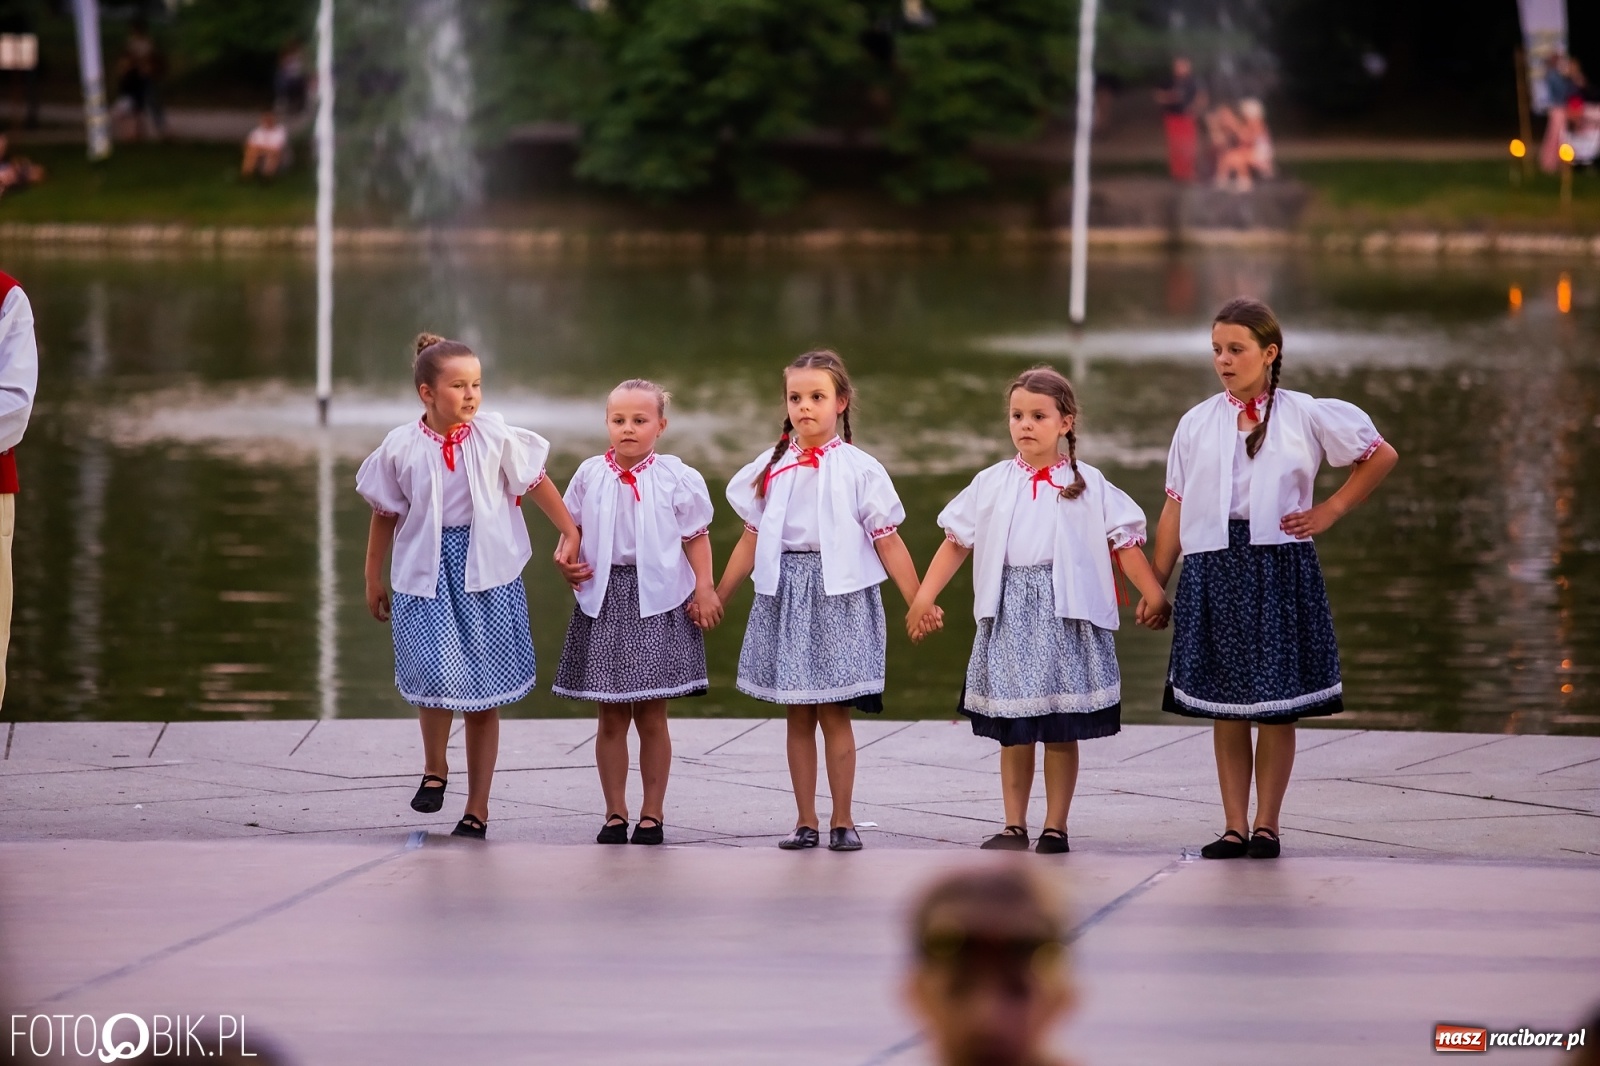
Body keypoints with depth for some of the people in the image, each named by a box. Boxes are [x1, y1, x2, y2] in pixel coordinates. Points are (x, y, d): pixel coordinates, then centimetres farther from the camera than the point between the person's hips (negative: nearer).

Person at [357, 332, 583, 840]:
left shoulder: (495, 437, -5)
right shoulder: (402, 447, -4)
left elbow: (536, 483, 8)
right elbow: (386, 514, 8)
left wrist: (570, 534, 8)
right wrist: (373, 579, 14)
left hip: (487, 572, 1)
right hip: (425, 575, -1)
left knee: (485, 697, 6)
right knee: (439, 674, -20)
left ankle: (477, 810, 16)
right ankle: (434, 768, 9)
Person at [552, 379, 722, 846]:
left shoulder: (676, 477, -3)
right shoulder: (590, 475, 3)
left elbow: (696, 537, 1)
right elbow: (573, 528, 12)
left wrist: (704, 588, -7)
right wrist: (569, 563, -6)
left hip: (657, 600, -2)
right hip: (603, 601, 2)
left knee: (652, 716, 3)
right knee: (611, 717, 6)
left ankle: (652, 814, 12)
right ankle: (615, 814, 14)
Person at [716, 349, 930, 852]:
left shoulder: (859, 469, -3)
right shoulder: (772, 466, 6)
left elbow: (887, 541, -2)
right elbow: (751, 539, 11)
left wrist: (918, 602, -4)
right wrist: (716, 597, 11)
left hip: (840, 596, -3)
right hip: (785, 594, 3)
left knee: (834, 712, -1)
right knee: (798, 714, 7)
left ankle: (843, 820, 8)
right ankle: (805, 821, 12)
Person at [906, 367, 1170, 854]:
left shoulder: (1088, 485, 2)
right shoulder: (992, 484, 7)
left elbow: (1124, 542, 2)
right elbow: (956, 541, 9)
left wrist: (1152, 593, -4)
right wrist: (924, 596, 4)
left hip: (1066, 614, -2)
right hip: (1009, 614, 2)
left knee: (1062, 731, 2)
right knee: (1013, 731, 6)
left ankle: (1055, 828, 9)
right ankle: (1014, 827, 14)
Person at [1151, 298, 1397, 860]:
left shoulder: (1304, 416, 0)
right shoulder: (1197, 424, 6)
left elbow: (1382, 456, 9)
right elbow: (1175, 507, 6)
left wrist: (1330, 511, 2)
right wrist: (1156, 583, 3)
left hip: (1279, 568, -2)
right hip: (1213, 571, 2)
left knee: (1278, 706, 1)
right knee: (1224, 707, 4)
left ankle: (1267, 823, 9)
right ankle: (1235, 825, 10)